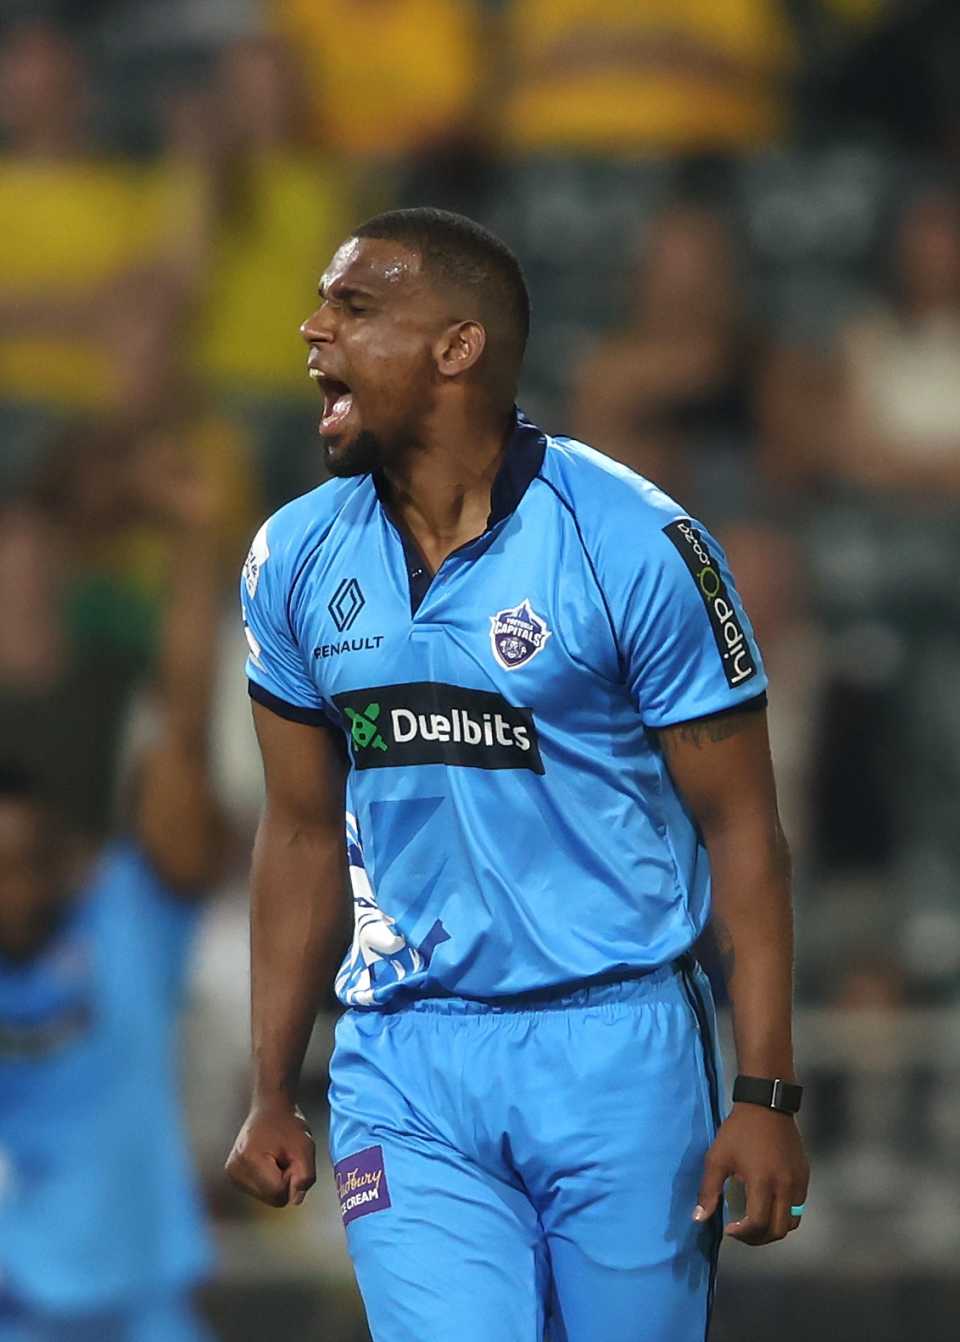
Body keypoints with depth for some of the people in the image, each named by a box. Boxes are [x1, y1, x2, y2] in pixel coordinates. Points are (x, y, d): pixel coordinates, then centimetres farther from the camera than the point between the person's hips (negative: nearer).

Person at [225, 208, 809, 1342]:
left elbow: (739, 828, -5)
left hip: (613, 1046, -3)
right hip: (404, 1066, 3)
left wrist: (764, 1097, -10)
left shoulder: (634, 546, -9)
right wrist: (272, 1096, 13)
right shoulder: (298, 560, 5)